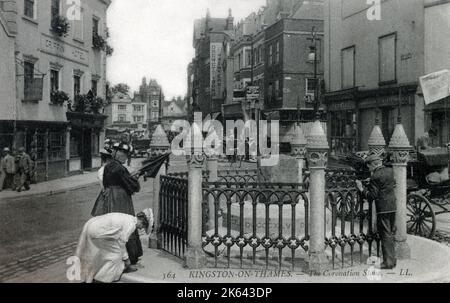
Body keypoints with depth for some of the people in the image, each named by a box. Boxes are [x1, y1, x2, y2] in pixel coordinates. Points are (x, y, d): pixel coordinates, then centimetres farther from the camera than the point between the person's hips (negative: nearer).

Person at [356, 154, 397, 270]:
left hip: (383, 208, -8)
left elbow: (372, 196, -17)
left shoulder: (375, 176, -15)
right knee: (391, 234, 16)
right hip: (393, 207, 8)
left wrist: (362, 189, -5)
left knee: (385, 235, -2)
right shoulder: (390, 171, 8)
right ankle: (392, 259, 24)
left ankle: (388, 262, 1)